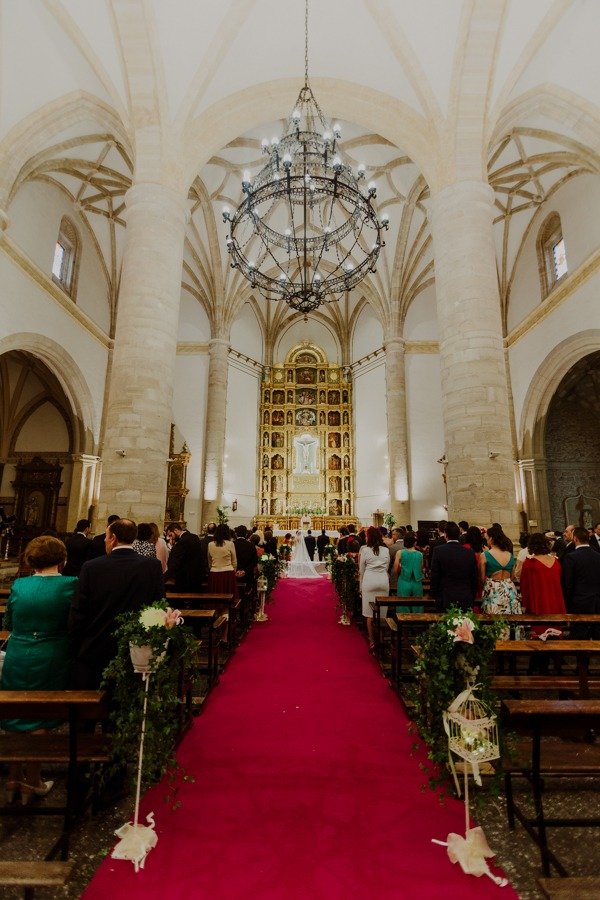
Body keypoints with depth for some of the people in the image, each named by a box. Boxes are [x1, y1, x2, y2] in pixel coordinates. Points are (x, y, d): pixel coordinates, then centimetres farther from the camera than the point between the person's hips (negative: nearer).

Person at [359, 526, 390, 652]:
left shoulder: (365, 550, -4)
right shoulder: (386, 550, 3)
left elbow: (361, 570, 3)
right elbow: (387, 567, 11)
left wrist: (361, 587, 14)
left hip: (369, 581, -3)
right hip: (383, 580, 3)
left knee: (370, 614, 4)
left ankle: (372, 641, 8)